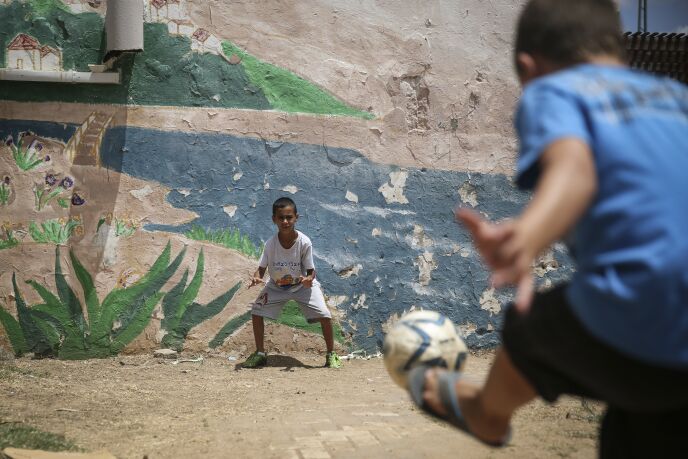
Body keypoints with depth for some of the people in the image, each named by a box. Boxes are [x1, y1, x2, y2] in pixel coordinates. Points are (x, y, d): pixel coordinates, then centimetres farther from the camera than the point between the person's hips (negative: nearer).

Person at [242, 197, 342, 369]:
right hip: (276, 286, 2)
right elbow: (261, 268, -16)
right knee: (256, 311, -11)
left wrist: (309, 279, -41)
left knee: (324, 315, -17)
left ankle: (331, 355, 3)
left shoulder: (304, 242, -26)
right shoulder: (270, 243, -23)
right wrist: (256, 277, -38)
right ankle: (260, 354, 7)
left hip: (302, 284, -2)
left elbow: (311, 270, -18)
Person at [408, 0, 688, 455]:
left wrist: (525, 240, -39)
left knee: (527, 331, 27)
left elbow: (574, 168, -21)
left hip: (629, 339, -5)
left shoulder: (553, 91, 1)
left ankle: (486, 414, 55)